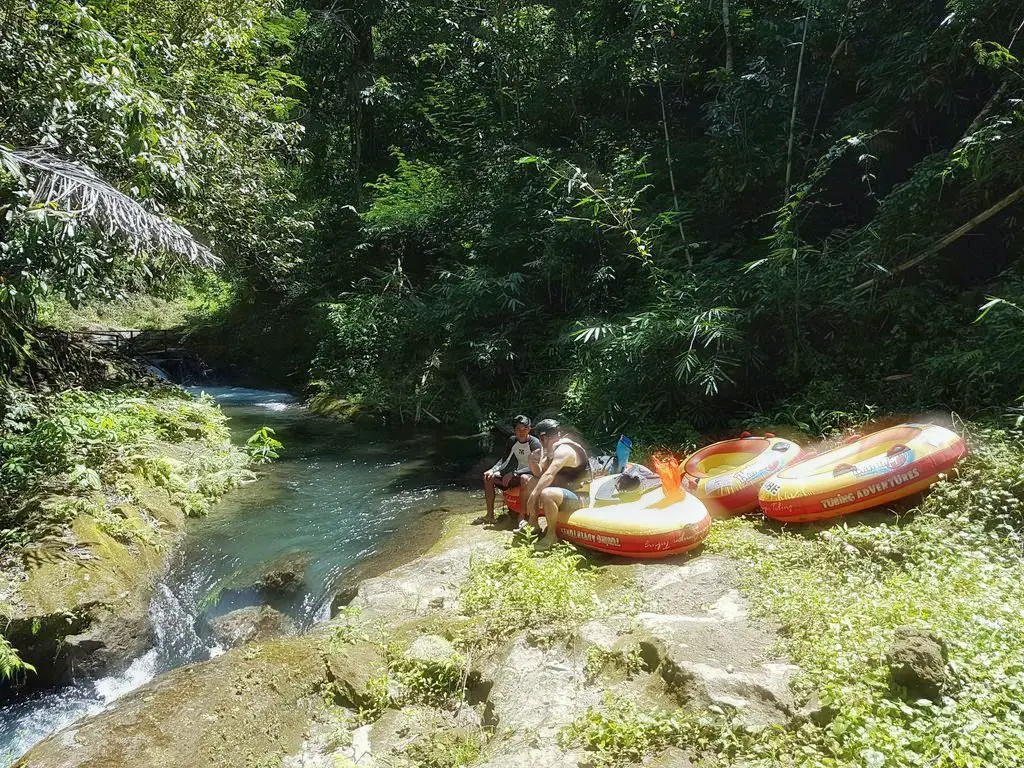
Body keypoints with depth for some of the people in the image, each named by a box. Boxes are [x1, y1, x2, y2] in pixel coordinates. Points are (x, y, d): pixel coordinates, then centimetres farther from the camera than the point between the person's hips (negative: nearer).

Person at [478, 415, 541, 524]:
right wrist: (492, 470, -10)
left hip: (531, 475, -7)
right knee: (488, 477, -6)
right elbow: (504, 459, 8)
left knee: (525, 478, -42)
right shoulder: (512, 440, 2)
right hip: (516, 474, 7)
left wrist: (513, 473, -31)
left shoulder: (534, 443, -17)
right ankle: (490, 515, -5)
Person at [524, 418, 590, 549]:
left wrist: (533, 496, -35)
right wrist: (534, 463, -7)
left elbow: (549, 475, -33)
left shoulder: (563, 449, -20)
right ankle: (533, 523, 9)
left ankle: (552, 534, -18)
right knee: (533, 482, 14)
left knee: (546, 494, -35)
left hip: (580, 499, -11)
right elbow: (540, 474, 13)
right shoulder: (553, 450, 12)